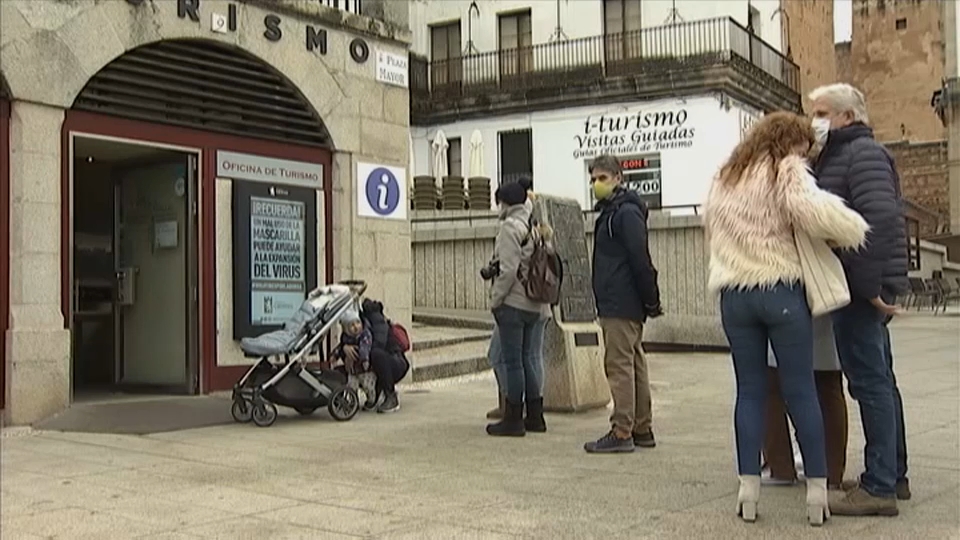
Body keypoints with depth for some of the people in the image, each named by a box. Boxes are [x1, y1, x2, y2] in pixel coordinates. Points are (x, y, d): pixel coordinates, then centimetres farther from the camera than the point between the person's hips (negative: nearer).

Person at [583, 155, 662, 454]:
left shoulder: (627, 212, -13)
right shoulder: (610, 211, 18)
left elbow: (640, 260, -19)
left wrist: (650, 301, -18)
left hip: (621, 306, -11)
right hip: (616, 304, 11)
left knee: (619, 365, -7)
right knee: (634, 364, 12)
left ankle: (621, 432, -3)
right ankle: (642, 430, 20)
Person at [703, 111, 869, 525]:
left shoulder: (722, 179, 19)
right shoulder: (785, 170, -3)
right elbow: (812, 209, -19)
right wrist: (853, 232, -6)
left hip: (734, 294, 5)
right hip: (781, 290, -5)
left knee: (749, 390, 8)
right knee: (801, 391, 2)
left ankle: (748, 488, 7)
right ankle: (817, 490, 7)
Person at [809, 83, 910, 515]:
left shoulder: (862, 153, -10)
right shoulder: (839, 156, 21)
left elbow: (879, 219, -22)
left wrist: (870, 285, -23)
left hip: (860, 287, -11)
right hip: (862, 286, 11)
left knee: (869, 381, -8)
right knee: (877, 381, 15)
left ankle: (879, 487, -3)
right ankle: (891, 475, 25)